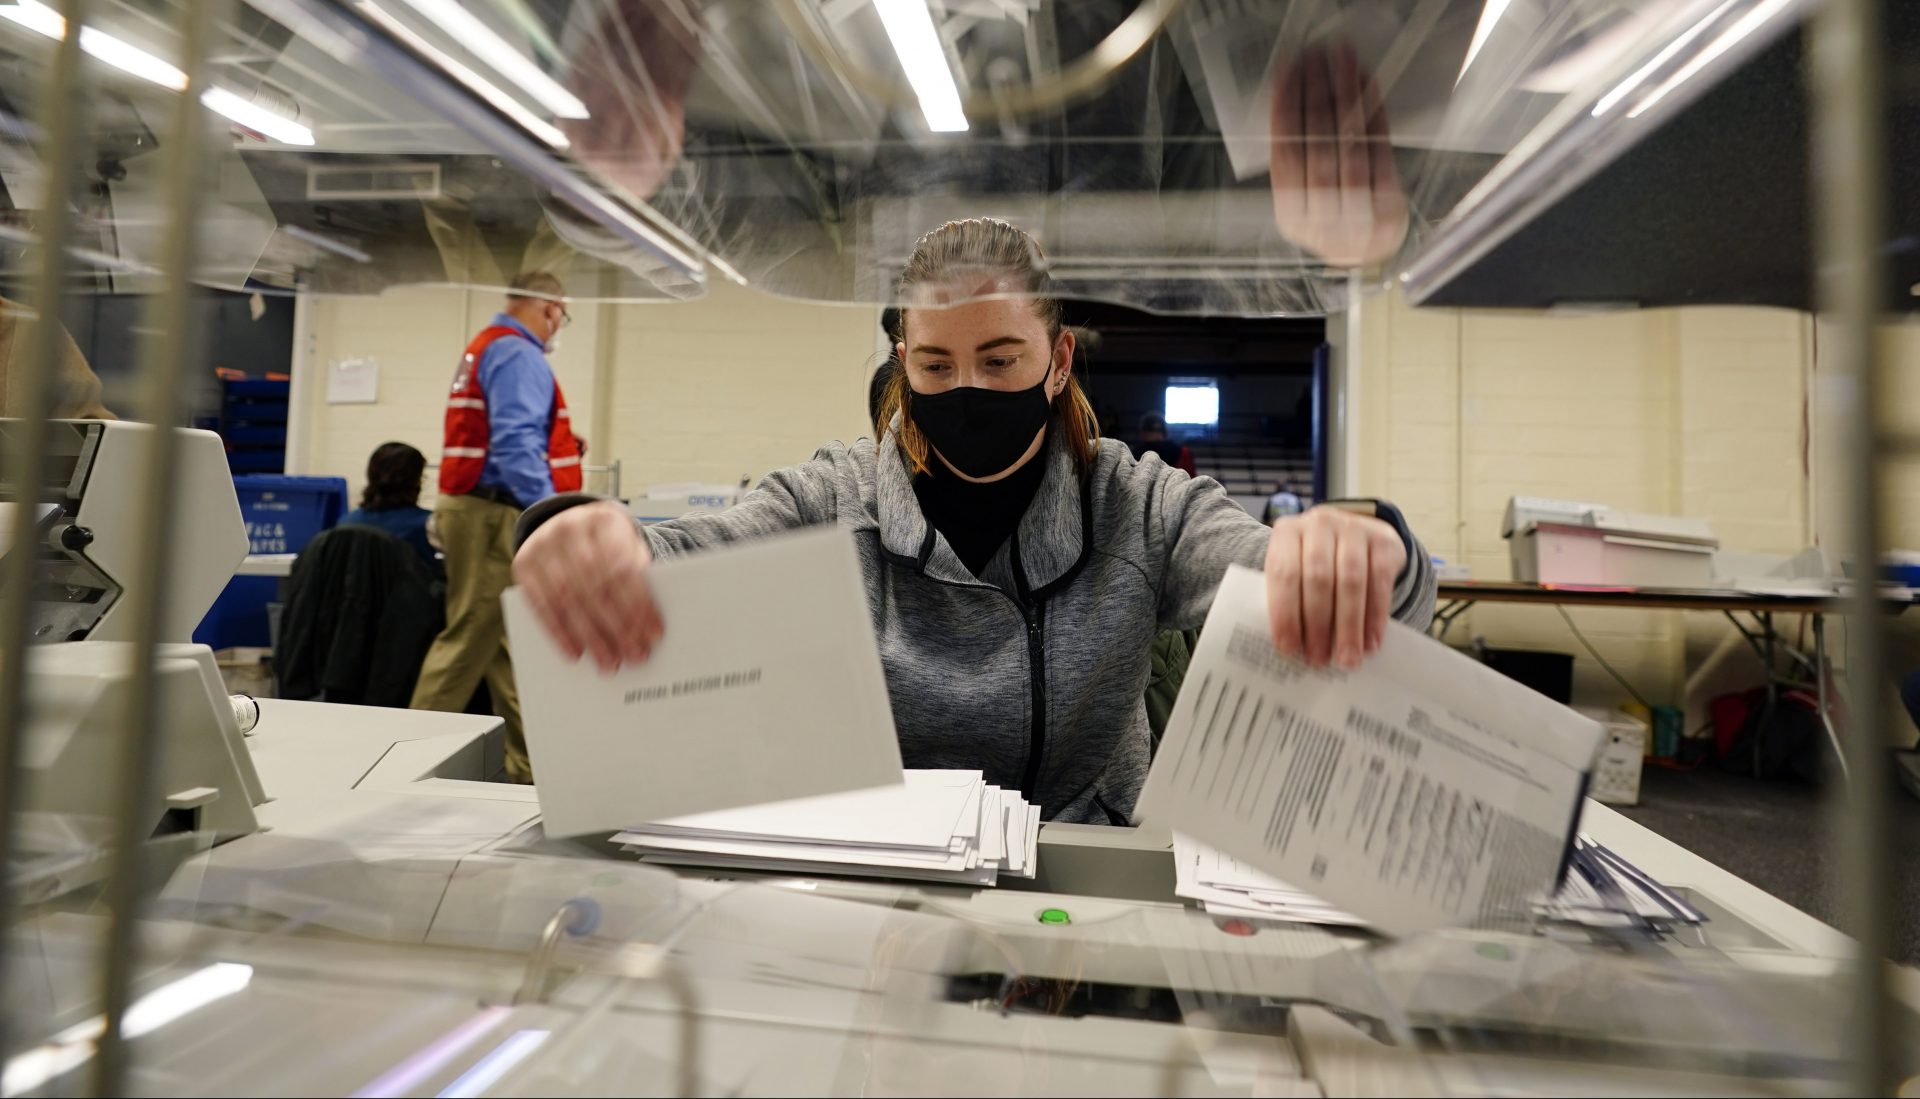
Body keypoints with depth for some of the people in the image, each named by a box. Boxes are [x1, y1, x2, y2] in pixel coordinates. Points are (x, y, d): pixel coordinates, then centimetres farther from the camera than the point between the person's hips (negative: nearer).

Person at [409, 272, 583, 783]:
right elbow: (516, 444, -23)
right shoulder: (519, 356, -11)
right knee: (470, 639, -5)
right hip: (496, 516, -11)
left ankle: (531, 765, 20)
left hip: (478, 508, 11)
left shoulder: (486, 348, 21)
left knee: (510, 644, 12)